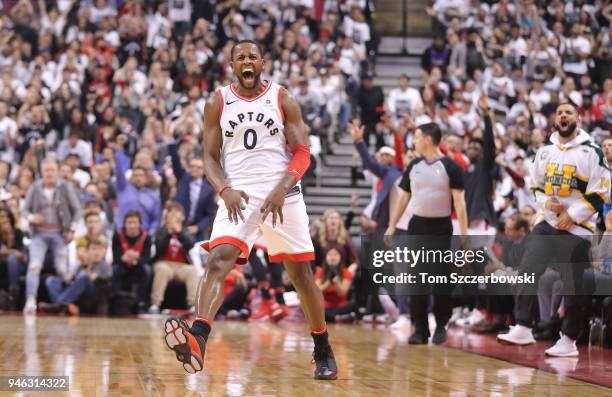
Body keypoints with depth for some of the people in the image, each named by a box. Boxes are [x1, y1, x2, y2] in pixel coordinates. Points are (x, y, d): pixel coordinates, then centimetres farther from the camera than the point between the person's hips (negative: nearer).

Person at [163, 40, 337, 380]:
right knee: (217, 261, -22)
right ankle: (197, 341, -39)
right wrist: (224, 190, -15)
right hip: (238, 195, 0)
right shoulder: (217, 103, 6)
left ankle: (323, 351, 24)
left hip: (282, 196, 0)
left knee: (301, 274, 8)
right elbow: (210, 157, 5)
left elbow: (302, 153, -1)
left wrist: (282, 188, -18)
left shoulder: (283, 99, 3)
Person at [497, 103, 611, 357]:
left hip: (577, 228, -5)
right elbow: (536, 186, 18)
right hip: (546, 223, 5)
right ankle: (523, 330, -4)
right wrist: (546, 203, -3)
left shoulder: (591, 153, -5)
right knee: (527, 273, -7)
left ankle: (569, 340, 7)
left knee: (574, 288, -1)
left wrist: (572, 216, -14)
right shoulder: (545, 152, 11)